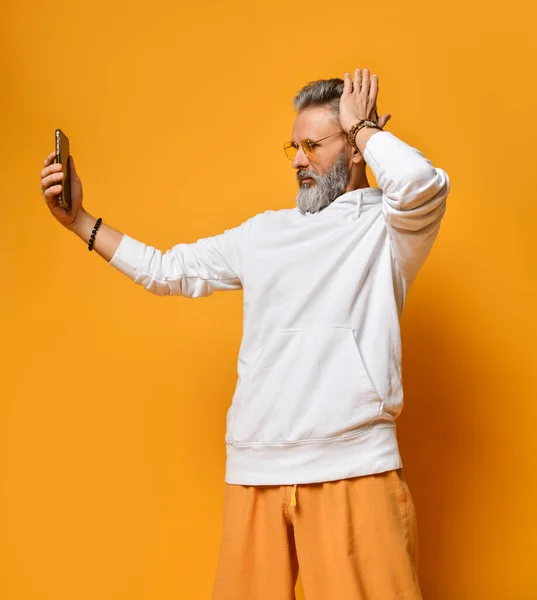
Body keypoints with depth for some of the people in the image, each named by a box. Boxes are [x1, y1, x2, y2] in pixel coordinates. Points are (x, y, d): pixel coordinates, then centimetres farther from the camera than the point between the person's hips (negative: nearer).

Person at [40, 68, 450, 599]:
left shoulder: (386, 224, 3)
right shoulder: (263, 234, 18)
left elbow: (421, 182, -21)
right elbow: (168, 271, 24)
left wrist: (361, 124, -2)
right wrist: (79, 221, 19)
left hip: (353, 469, -4)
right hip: (254, 473, 5)